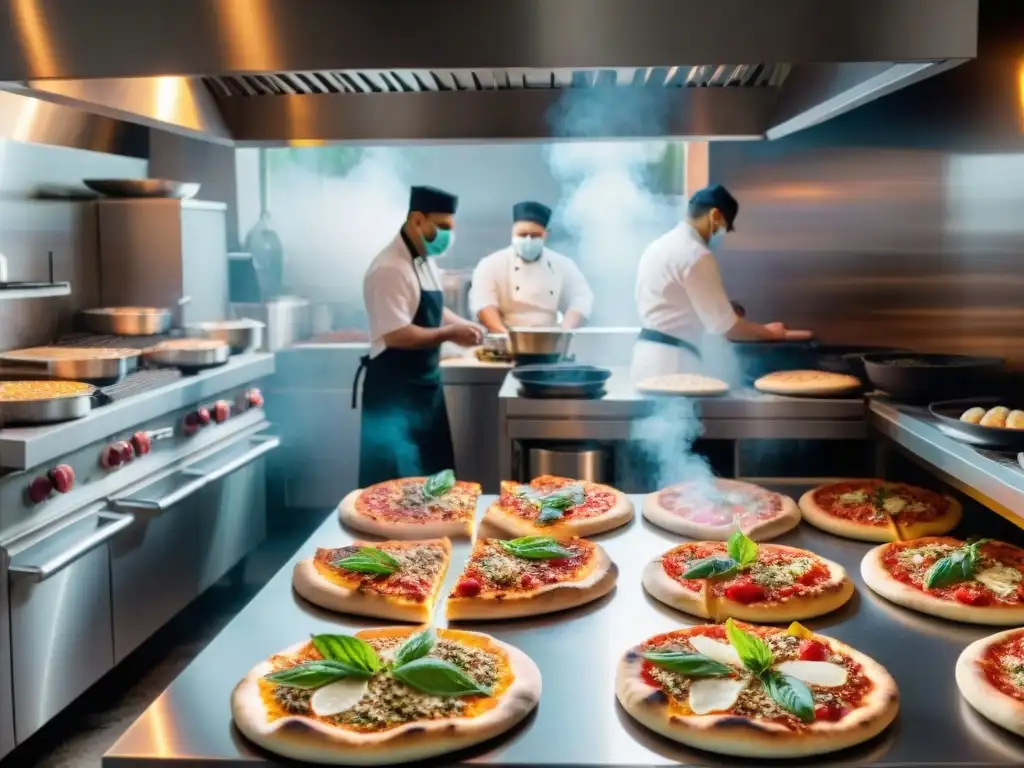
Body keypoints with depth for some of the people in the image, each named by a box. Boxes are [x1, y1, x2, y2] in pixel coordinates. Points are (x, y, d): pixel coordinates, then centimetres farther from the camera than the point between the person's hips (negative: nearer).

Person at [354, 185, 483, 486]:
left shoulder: (425, 261, 9)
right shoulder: (390, 269, -21)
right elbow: (396, 335, -28)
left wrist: (463, 325, 5)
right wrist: (449, 333, -22)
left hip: (425, 385, 10)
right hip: (394, 391, -10)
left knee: (433, 476, 17)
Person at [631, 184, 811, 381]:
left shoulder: (659, 245, 15)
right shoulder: (695, 255, -14)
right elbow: (724, 325, -14)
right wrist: (771, 333, 1)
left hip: (648, 353, 10)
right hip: (670, 360, -10)